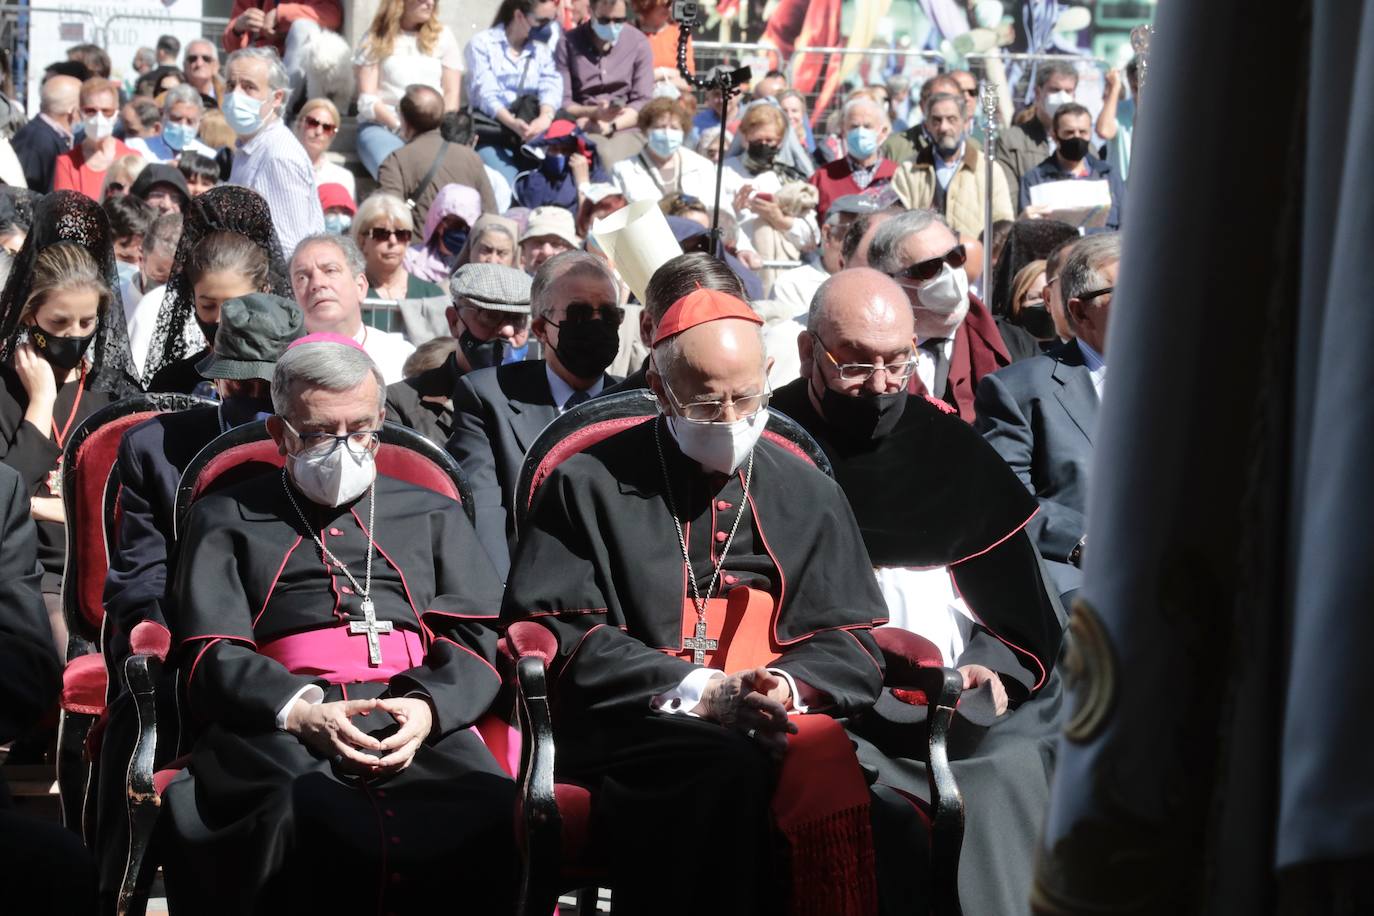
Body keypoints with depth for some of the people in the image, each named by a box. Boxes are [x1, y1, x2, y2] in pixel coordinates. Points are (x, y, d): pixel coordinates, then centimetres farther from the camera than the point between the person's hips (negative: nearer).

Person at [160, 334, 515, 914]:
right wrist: (301, 712, -12)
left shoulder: (433, 515, 29)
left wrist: (427, 706, -8)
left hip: (417, 721, 2)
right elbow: (213, 654, 9)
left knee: (498, 814, -34)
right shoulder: (226, 519, 23)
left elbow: (480, 637, 16)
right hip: (280, 730, -1)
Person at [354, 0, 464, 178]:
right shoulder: (375, 39, 8)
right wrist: (401, 128, -13)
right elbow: (368, 101, 2)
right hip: (381, 126, -2)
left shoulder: (443, 36, 15)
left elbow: (451, 95, 12)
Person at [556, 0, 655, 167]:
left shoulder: (638, 42, 3)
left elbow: (644, 102, 0)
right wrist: (594, 113, -19)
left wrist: (610, 125, -15)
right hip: (583, 128, 0)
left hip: (626, 128, 0)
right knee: (604, 157, -34)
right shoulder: (568, 43, 2)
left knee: (613, 159, -34)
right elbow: (561, 101, -1)